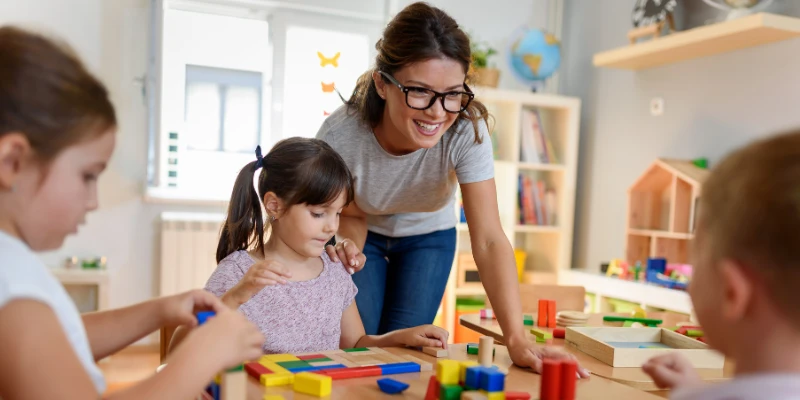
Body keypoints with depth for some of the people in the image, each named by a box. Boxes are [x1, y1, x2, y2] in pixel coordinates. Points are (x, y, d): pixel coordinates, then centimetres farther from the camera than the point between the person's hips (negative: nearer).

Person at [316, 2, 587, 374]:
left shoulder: (467, 129, -34)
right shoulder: (340, 134, -34)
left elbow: (489, 240, -36)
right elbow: (352, 215, -15)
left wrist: (517, 339, -46)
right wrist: (349, 246, -39)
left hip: (429, 237, 1)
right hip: (367, 236, 0)